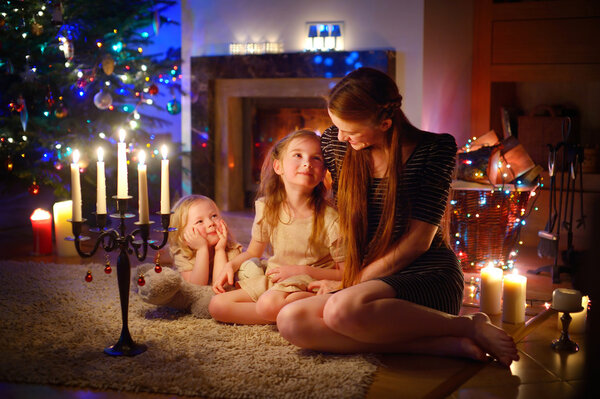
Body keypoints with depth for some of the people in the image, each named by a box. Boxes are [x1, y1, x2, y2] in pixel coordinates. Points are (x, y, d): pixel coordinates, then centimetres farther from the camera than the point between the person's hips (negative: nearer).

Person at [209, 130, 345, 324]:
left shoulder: (329, 218, -16)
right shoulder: (267, 208, -1)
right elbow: (253, 253, 16)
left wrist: (303, 270, -17)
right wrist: (230, 265, -2)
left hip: (311, 285, -6)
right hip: (275, 281, 7)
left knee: (269, 303, -35)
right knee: (217, 305, -7)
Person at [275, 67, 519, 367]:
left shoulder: (436, 149, -7)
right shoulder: (335, 143, 4)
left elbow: (418, 240, -10)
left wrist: (357, 281, -10)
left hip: (429, 276, -6)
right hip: (370, 282, 6)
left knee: (343, 309, -37)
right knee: (291, 321, -24)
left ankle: (471, 327, -16)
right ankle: (444, 345, -23)